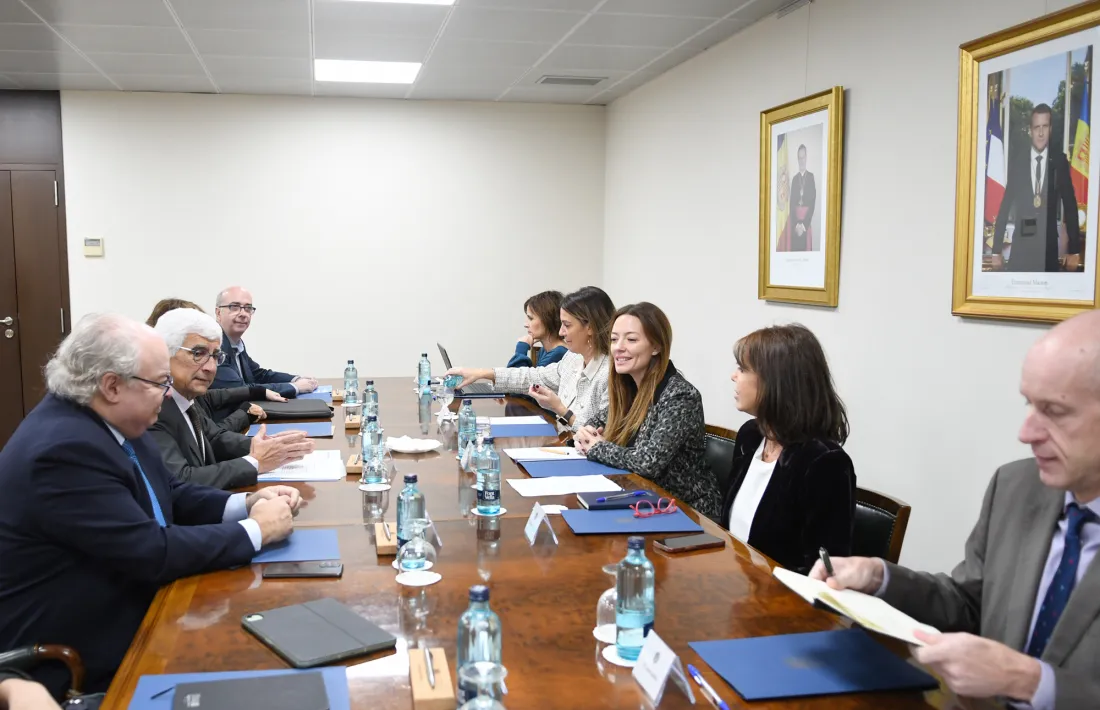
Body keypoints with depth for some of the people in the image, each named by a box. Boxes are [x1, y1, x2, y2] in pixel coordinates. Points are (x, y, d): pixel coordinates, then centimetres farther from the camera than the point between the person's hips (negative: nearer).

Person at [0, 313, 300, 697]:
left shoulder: (110, 420, 0)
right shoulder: (65, 448, -28)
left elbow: (171, 495, 10)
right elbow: (154, 552, -27)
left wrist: (247, 503, -6)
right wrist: (256, 530, -18)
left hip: (122, 614, 8)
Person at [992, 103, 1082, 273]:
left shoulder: (1059, 161, 1)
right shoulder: (1017, 162, 2)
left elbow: (1070, 204, 3)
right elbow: (1005, 206, 4)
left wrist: (1074, 250, 0)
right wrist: (997, 250, 0)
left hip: (1049, 246, 0)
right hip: (1020, 247, 0)